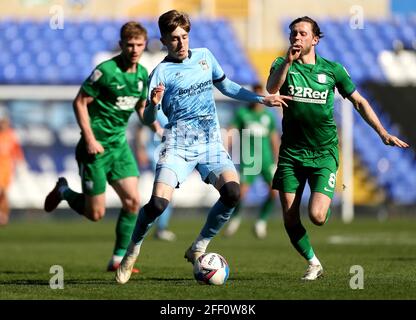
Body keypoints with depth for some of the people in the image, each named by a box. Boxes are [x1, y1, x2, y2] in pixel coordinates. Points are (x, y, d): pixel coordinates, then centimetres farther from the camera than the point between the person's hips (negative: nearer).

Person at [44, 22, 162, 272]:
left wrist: (158, 129, 3)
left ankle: (119, 259, 4)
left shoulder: (142, 74, 5)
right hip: (96, 147, -6)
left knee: (133, 200, -7)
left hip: (119, 144, 6)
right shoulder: (106, 71, -17)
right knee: (96, 213, -3)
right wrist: (90, 139, -19)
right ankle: (64, 191, 28)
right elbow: (80, 102, -13)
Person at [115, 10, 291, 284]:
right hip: (178, 145, -4)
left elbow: (225, 86, 29)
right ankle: (133, 251, 6)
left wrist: (261, 99, 25)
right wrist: (153, 103, -29)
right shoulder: (162, 71, -2)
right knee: (158, 202, -22)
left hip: (211, 143, 4)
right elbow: (148, 119, -7)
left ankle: (199, 248, -2)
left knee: (232, 191, -23)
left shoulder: (204, 56, 12)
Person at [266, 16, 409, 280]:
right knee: (290, 219, -3)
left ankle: (328, 204, 21)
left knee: (316, 216, -17)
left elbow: (359, 102, 10)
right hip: (291, 153, 1)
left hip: (324, 153, -1)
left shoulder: (332, 69, 2)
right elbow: (271, 89, -19)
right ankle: (314, 264, 19)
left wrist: (383, 133, 3)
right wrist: (289, 61, -30)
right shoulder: (283, 65, 2)